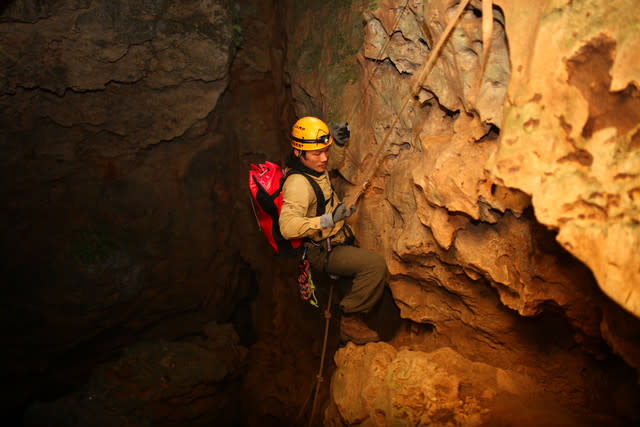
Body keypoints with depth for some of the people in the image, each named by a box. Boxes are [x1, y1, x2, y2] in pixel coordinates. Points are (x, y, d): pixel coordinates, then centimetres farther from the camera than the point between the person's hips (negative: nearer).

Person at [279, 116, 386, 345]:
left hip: (336, 242, 10)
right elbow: (288, 226, -40)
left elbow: (333, 162, 24)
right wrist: (327, 220, -49)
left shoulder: (313, 165, 0)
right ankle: (350, 320, -9)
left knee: (375, 275, 17)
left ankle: (352, 319, 29)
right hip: (322, 253, -10)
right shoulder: (298, 183, -29)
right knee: (376, 265, -26)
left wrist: (339, 143, 3)